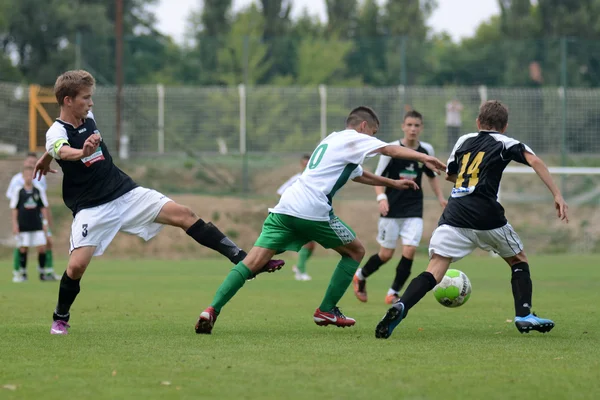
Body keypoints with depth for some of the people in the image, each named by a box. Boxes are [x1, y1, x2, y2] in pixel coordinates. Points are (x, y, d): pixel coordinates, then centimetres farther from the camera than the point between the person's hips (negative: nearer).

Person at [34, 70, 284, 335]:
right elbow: (64, 151, -42)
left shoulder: (88, 118, 5)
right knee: (77, 265, -21)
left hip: (126, 192, 6)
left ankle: (243, 260, -9)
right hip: (92, 209, -6)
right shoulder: (56, 132, -16)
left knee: (183, 215, -9)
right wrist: (83, 152, -65)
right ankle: (60, 319, 8)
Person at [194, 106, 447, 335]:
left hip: (286, 207, 8)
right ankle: (326, 311, 13)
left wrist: (393, 183, 52)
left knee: (252, 262, -4)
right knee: (355, 251, 14)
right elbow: (390, 149, -5)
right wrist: (423, 158, -5)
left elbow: (359, 175, 48)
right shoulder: (353, 139, 7)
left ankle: (213, 309, -22)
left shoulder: (331, 141, 34)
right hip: (312, 211, -8)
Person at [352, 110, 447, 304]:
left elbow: (432, 176, 18)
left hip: (414, 210, 2)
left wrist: (440, 198, 9)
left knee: (409, 250, -13)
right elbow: (378, 177, -6)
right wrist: (381, 197, -21)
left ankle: (393, 292, 2)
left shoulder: (427, 150, 2)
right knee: (386, 254, 2)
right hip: (392, 209, -2)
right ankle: (360, 276, 31)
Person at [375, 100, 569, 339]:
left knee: (435, 270, -8)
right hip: (487, 218, -2)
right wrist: (557, 196, -8)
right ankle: (524, 315, 11)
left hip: (454, 215, 2)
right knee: (518, 260, 21)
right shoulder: (505, 143, 10)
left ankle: (400, 307, -31)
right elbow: (534, 161, -6)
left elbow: (449, 175, 35)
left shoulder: (464, 141, 22)